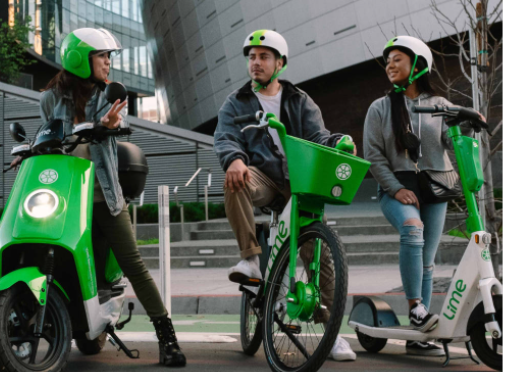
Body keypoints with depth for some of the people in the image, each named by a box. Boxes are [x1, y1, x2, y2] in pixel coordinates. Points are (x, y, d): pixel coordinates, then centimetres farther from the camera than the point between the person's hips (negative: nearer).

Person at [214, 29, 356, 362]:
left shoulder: (300, 101, 17)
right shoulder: (236, 103, 14)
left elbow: (318, 136, 4)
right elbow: (225, 138, -2)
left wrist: (339, 143, -20)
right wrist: (234, 159, -26)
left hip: (299, 178, 1)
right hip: (260, 175, 0)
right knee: (235, 181, -37)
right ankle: (251, 259, -30)